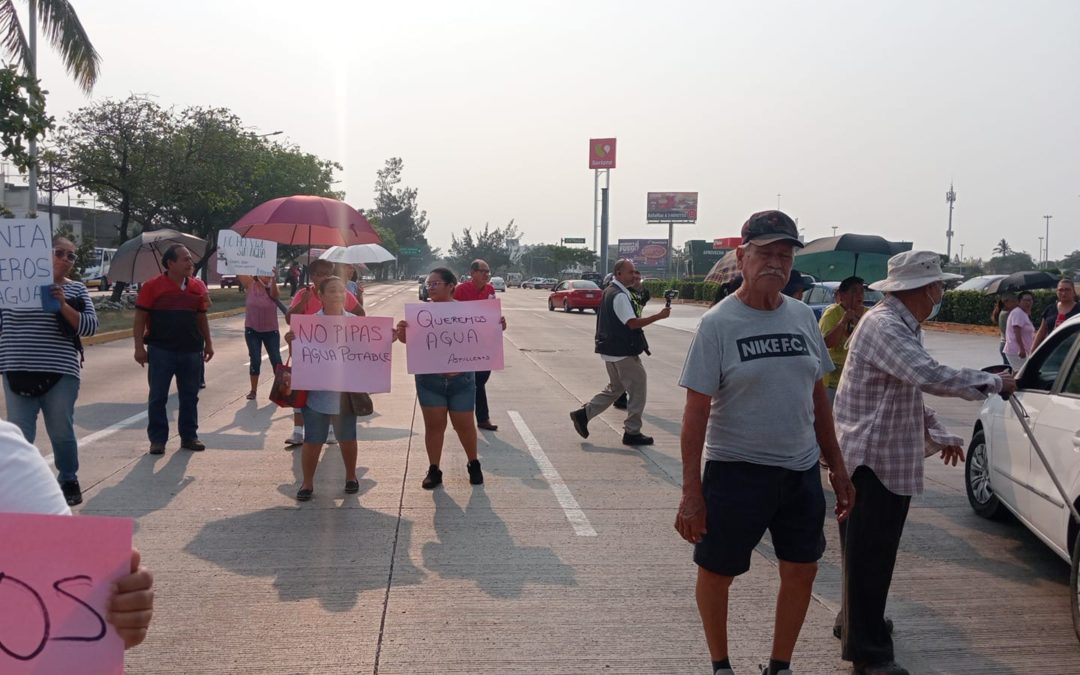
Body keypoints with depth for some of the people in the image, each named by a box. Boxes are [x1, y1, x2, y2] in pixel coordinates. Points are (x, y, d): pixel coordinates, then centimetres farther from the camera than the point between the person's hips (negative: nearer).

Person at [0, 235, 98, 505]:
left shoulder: (76, 290, 5)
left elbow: (90, 326, -5)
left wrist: (63, 306, -16)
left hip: (60, 372, 0)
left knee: (62, 432, 9)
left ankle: (69, 482, 23)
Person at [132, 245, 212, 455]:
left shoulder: (197, 286, 7)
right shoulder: (152, 286, -6)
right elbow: (140, 318, -5)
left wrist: (208, 343, 13)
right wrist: (139, 346, -11)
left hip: (191, 351, 4)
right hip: (161, 350, -4)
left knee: (190, 396, 10)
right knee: (158, 396, 3)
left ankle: (189, 436, 21)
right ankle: (157, 439, 12)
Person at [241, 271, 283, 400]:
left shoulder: (273, 289, -4)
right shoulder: (250, 284, -3)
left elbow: (274, 295, -27)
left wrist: (274, 280, -45)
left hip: (271, 331, 0)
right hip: (252, 330, 0)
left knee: (276, 360, 3)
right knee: (255, 360, 3)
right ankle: (253, 390, 15)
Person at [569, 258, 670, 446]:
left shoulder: (609, 292, 13)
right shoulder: (620, 296, -19)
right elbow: (633, 323, -24)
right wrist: (659, 316, -24)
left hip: (611, 350, 10)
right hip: (623, 352, -10)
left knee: (615, 388, 20)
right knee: (637, 390, 1)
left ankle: (583, 414, 14)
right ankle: (632, 432, 9)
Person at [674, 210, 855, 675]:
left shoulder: (803, 316, 4)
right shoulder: (718, 322, -12)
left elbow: (818, 396, 12)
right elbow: (697, 410, -14)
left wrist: (836, 465, 11)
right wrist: (691, 491, -18)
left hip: (801, 470, 5)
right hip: (736, 470, -5)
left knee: (801, 569, 13)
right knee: (716, 571, 8)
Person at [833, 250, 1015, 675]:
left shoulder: (902, 326, 15)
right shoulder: (884, 326, -21)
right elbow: (933, 377, -32)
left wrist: (939, 434, 18)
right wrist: (994, 383, -19)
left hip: (891, 457, 11)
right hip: (872, 457, -11)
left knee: (875, 550, 21)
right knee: (869, 554, -2)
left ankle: (856, 621, 36)